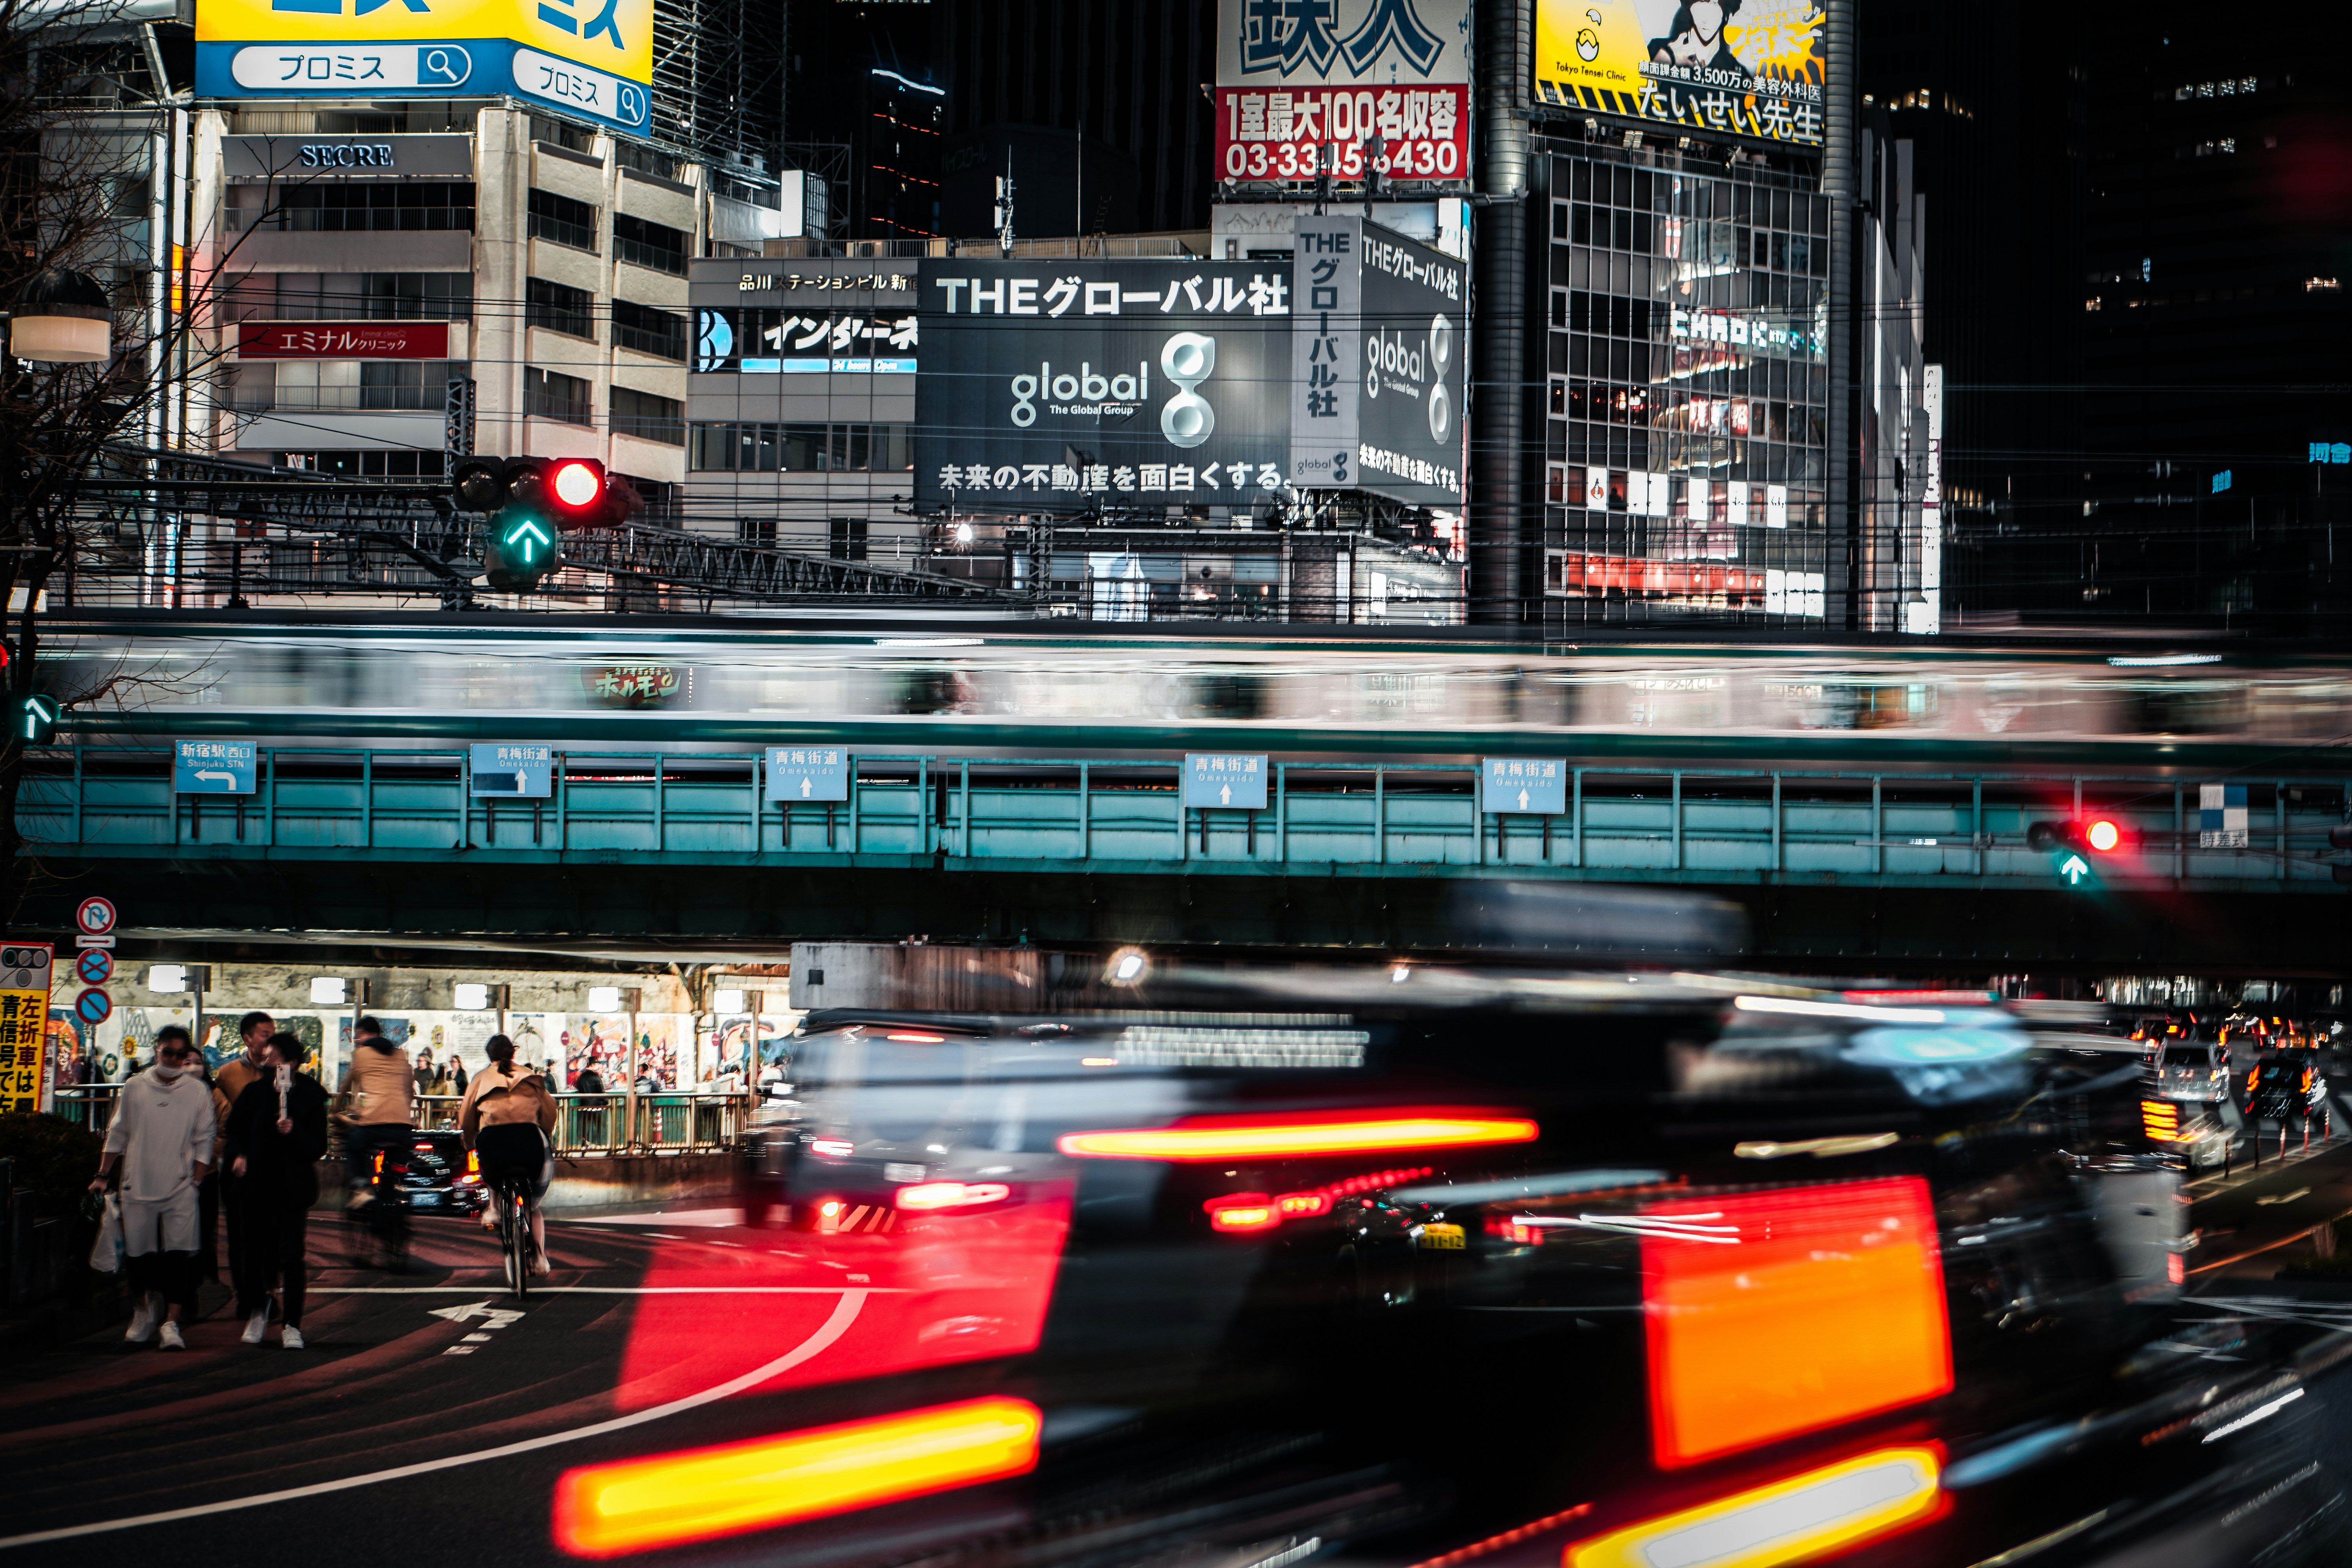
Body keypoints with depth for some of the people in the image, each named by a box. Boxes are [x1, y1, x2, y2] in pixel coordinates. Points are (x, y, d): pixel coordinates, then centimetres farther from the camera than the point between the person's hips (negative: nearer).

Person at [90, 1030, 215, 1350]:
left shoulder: (198, 1092, 3)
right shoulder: (134, 1088, 6)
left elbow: (204, 1141, 4)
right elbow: (117, 1135, 13)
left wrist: (196, 1182, -3)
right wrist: (103, 1176, 10)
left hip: (180, 1188, -2)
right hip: (138, 1186, 2)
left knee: (179, 1256, -9)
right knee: (137, 1252, 7)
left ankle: (171, 1324, -6)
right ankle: (142, 1311, 30)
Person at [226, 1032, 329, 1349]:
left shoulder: (311, 1097, -5)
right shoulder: (255, 1092, 3)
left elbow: (318, 1148, -7)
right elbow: (234, 1129, 17)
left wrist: (292, 1133, -23)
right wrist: (238, 1155, -1)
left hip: (293, 1188, -3)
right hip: (258, 1185, 3)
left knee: (291, 1257, -7)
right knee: (255, 1252, 6)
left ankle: (292, 1325, 0)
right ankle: (257, 1312, 29)